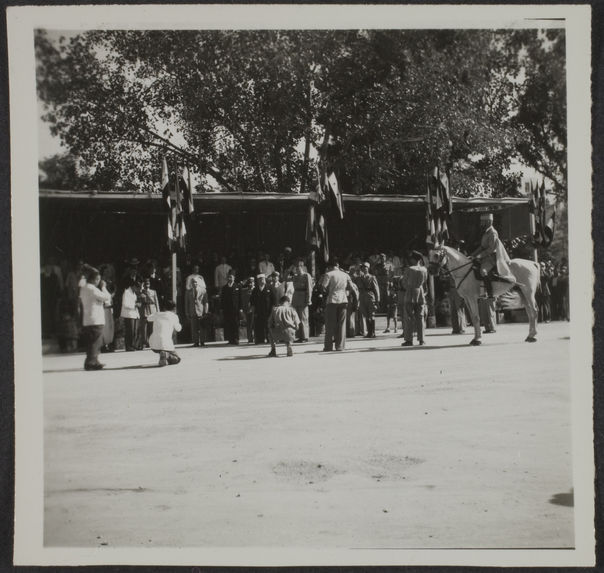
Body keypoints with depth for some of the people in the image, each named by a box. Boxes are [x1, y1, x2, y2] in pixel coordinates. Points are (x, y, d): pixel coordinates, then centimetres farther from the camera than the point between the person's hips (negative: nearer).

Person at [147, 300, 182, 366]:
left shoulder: (157, 314, 11)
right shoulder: (174, 316, 1)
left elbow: (148, 318, 33)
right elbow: (178, 329, 18)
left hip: (153, 346, 5)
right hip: (166, 345, -5)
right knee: (177, 359, 13)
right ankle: (166, 355, -18)